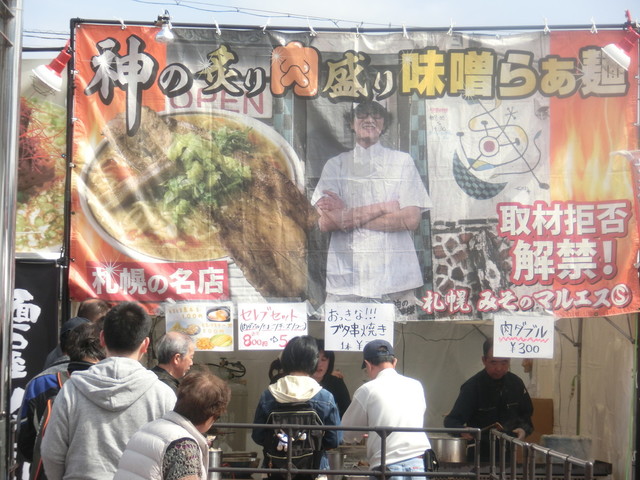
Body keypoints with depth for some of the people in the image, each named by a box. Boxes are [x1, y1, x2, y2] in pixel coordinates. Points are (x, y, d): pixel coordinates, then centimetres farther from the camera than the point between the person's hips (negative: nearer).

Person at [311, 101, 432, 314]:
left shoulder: (402, 162, 11)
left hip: (394, 279, 0)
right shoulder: (335, 165, 13)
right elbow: (325, 223, -1)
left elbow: (411, 219, -2)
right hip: (344, 280, 0)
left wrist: (348, 217, -5)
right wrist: (383, 208, -7)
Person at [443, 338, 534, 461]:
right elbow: (451, 421, -17)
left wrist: (523, 429, -5)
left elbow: (526, 414, 15)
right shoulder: (472, 386, -13)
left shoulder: (516, 383, 1)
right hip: (479, 456, -4)